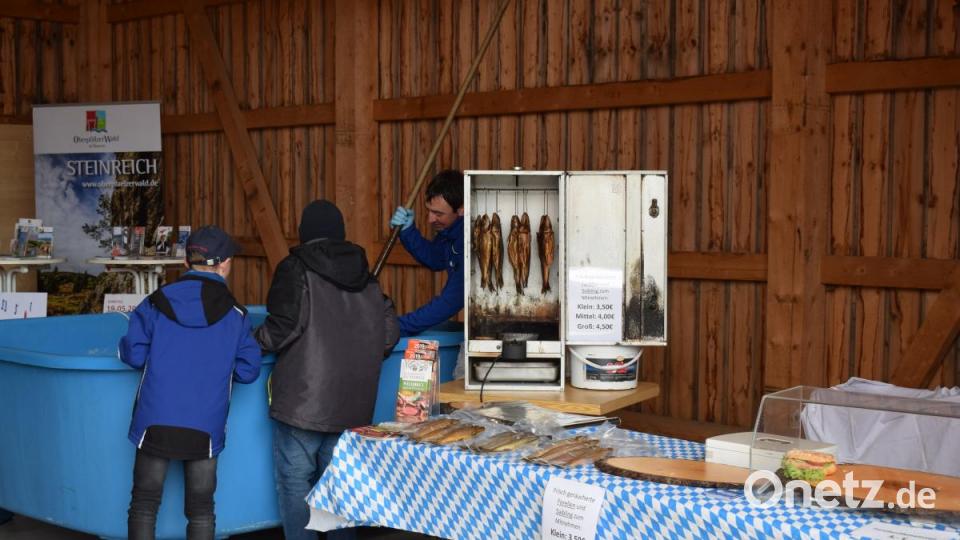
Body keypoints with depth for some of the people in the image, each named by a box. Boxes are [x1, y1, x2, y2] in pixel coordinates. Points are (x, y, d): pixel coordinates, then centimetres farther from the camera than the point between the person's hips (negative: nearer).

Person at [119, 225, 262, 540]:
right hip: (205, 427, 0)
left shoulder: (156, 302, 0)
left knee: (144, 503, 11)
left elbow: (133, 355, -4)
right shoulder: (235, 314, 0)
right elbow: (248, 371, 0)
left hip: (155, 422, 0)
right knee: (201, 509, 11)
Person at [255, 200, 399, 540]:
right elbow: (389, 332, 7)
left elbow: (283, 327, -14)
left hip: (303, 400, -5)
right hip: (352, 405, 5)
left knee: (295, 480, 3)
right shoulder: (366, 277, 10)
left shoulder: (295, 269, -6)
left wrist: (257, 341, 5)